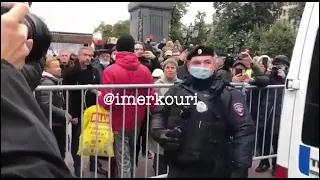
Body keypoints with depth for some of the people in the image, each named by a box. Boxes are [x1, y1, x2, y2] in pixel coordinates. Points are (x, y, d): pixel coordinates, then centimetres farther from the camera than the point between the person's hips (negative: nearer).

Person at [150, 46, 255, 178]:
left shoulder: (229, 95, -5)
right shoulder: (176, 92, 6)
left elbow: (244, 131, -10)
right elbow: (159, 115, 14)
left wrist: (240, 168, -19)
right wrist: (160, 132, -7)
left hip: (215, 172, -2)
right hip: (178, 169, 3)